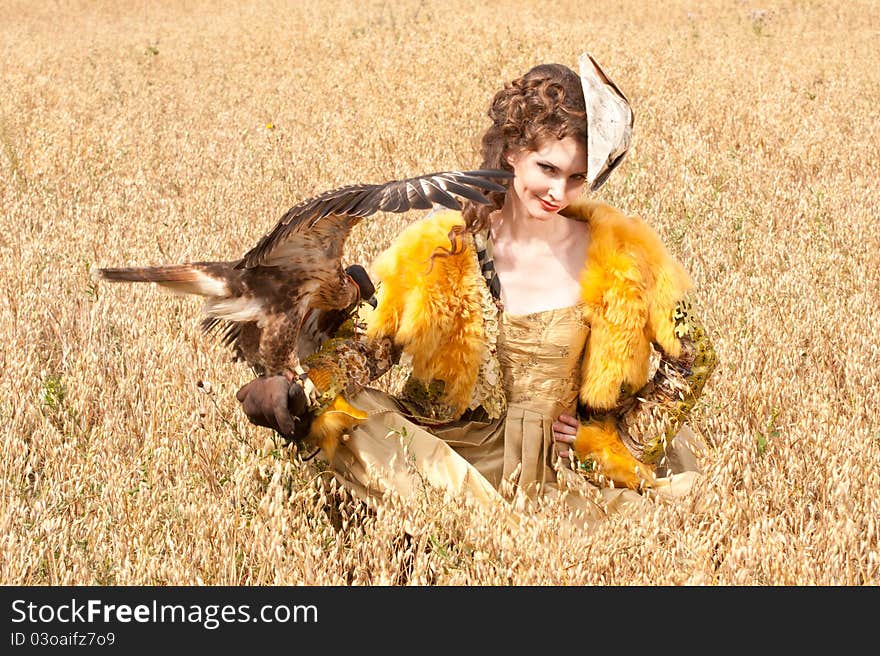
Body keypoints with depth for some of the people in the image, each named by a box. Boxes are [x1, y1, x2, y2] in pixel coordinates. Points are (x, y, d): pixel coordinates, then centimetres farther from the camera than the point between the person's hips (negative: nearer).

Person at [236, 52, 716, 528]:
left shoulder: (620, 257, -5)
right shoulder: (444, 250, -5)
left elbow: (691, 361, 6)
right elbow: (371, 344, -3)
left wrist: (611, 440, -1)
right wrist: (300, 393, -22)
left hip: (567, 468, 1)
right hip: (456, 451, -1)